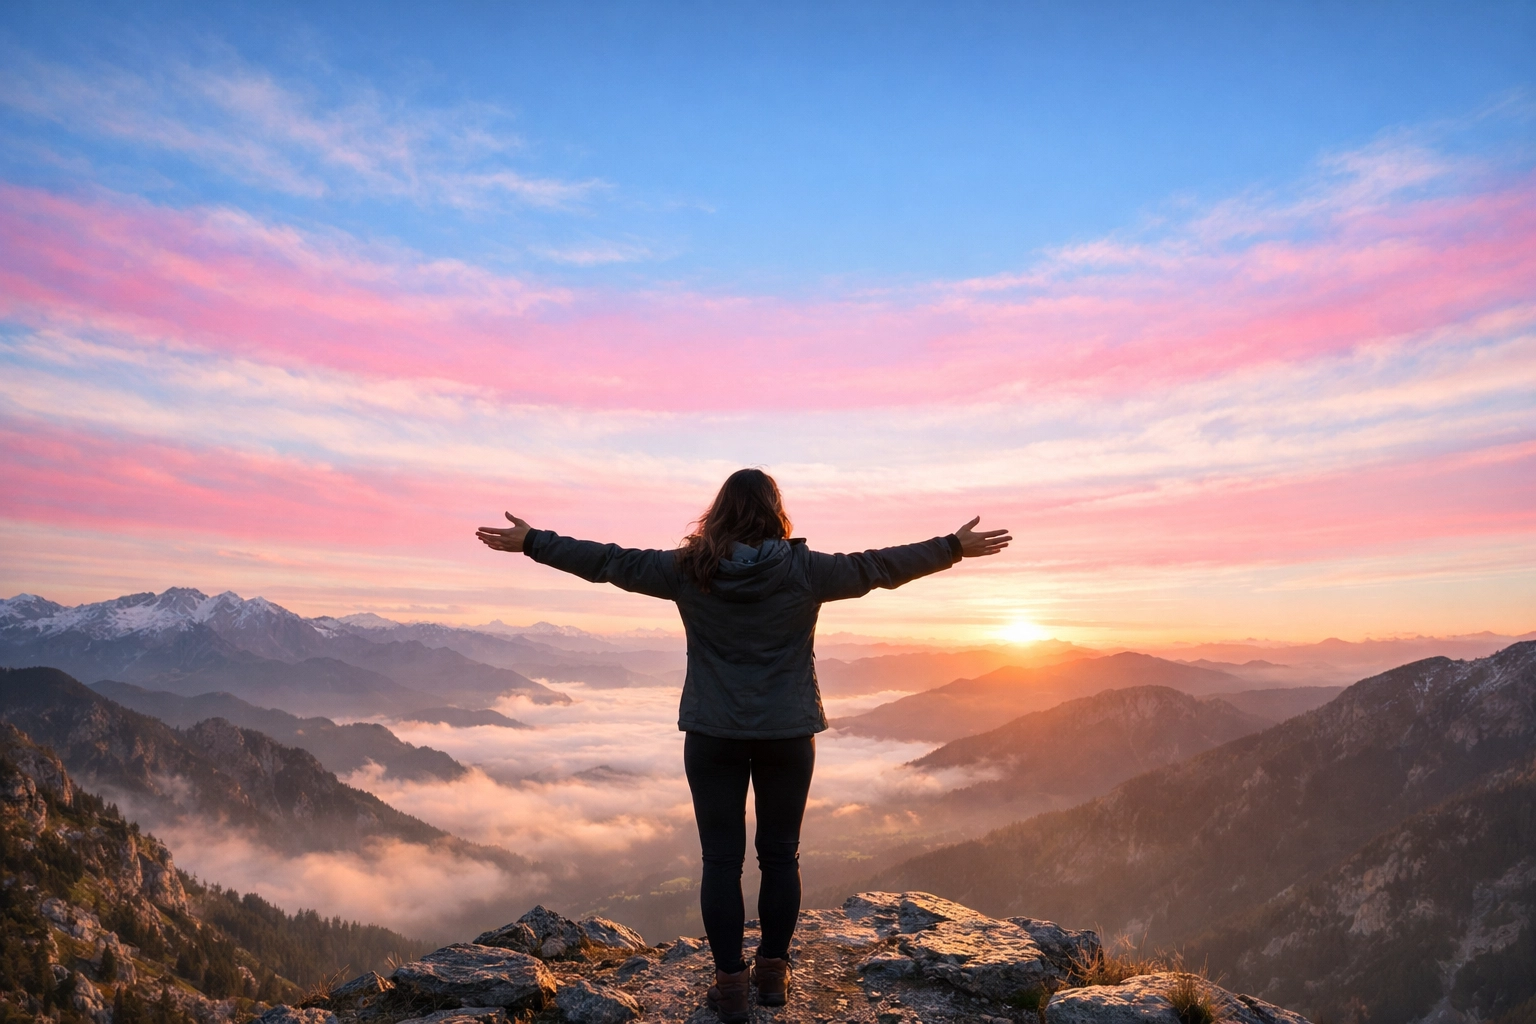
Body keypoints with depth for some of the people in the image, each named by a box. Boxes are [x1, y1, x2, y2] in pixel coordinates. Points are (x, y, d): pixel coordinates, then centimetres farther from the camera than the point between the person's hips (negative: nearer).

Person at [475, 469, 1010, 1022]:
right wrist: (955, 547, 10)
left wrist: (530, 541, 10)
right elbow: (879, 565, -1)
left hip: (713, 734, 0)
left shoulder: (688, 569, -6)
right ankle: (773, 971, 26)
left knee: (721, 859, 8)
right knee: (780, 854, 14)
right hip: (788, 733, 1)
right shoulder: (805, 570, -8)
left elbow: (607, 561, -1)